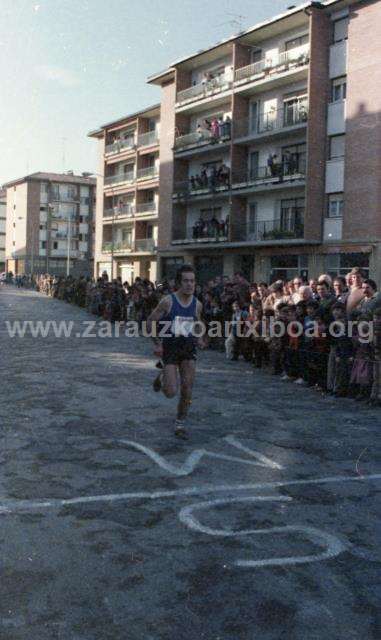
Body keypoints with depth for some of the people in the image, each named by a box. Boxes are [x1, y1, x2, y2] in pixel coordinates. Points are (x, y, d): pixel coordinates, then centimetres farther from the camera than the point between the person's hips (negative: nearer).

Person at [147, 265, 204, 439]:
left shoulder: (197, 304, 0)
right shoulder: (168, 301, -13)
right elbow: (150, 321, -5)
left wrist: (197, 339, 2)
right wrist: (157, 343, -12)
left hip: (188, 348, 4)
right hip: (170, 348, -3)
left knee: (187, 390, -1)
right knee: (171, 392, -9)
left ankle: (180, 424, 16)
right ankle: (162, 378, 27)